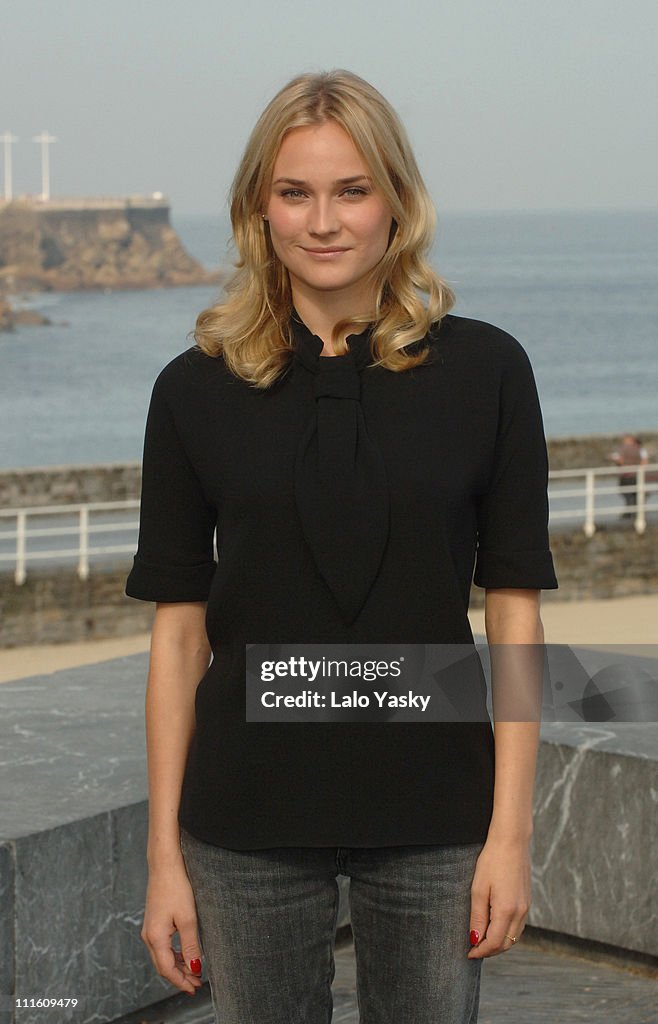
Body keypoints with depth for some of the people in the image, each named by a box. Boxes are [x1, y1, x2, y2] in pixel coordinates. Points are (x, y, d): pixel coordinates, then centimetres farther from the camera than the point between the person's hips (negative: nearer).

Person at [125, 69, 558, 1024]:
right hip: (251, 818, 1)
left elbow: (515, 612, -1)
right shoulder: (196, 390, 0)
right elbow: (178, 630, 1)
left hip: (432, 810, 0)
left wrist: (511, 832, -6)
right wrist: (165, 854, -1)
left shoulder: (484, 370, -2)